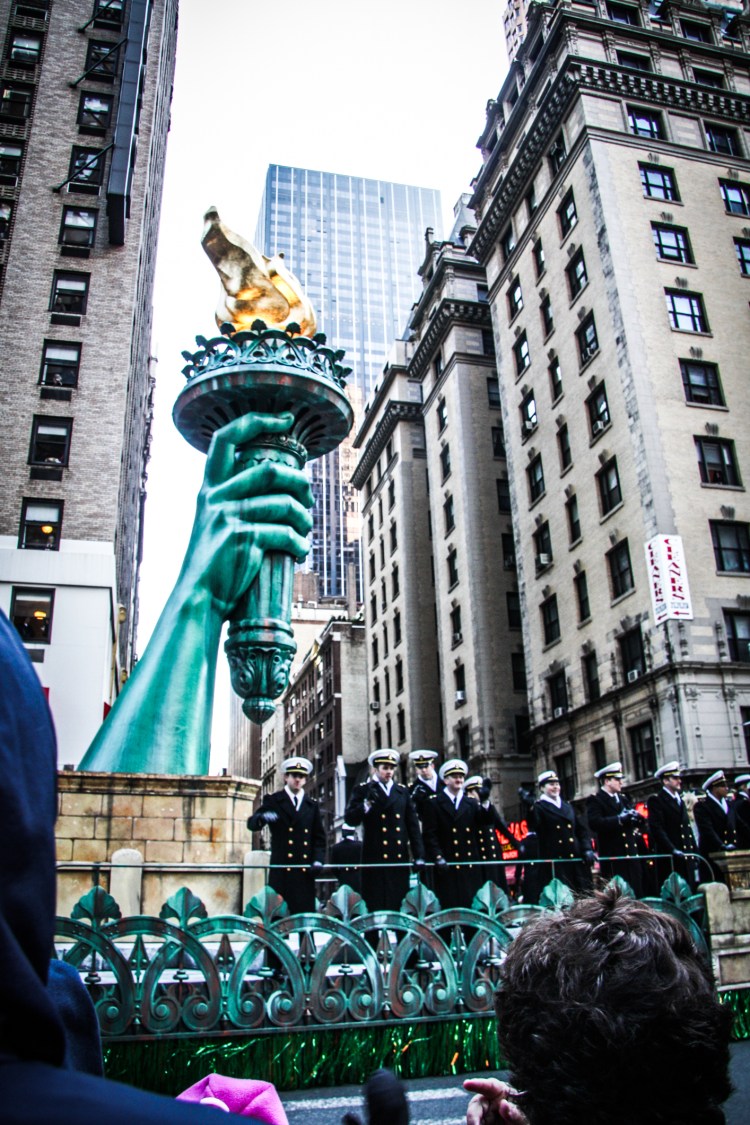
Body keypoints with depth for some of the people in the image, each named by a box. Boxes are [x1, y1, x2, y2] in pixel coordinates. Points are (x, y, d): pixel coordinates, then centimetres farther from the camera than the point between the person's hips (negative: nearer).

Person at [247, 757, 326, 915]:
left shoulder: (312, 805, 17)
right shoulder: (272, 800, 8)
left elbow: (319, 838, 15)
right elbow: (252, 824, -2)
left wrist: (318, 860, -3)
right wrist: (263, 817, -25)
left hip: (305, 871, 2)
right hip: (281, 871, -2)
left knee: (305, 912, -2)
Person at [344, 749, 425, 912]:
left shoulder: (403, 791, 14)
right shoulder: (363, 790, 5)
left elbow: (413, 825, 11)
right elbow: (350, 819, -4)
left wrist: (419, 855, 4)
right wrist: (367, 804, -19)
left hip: (399, 859, 3)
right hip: (375, 860, -3)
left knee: (398, 906, 4)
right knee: (376, 908, -3)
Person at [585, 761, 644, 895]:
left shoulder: (623, 798, 21)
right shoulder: (595, 800, -2)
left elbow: (638, 821, 19)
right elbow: (594, 823, -18)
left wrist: (636, 817, -4)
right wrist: (620, 819, -23)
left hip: (632, 854, 7)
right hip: (612, 856, -7)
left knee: (636, 893, 6)